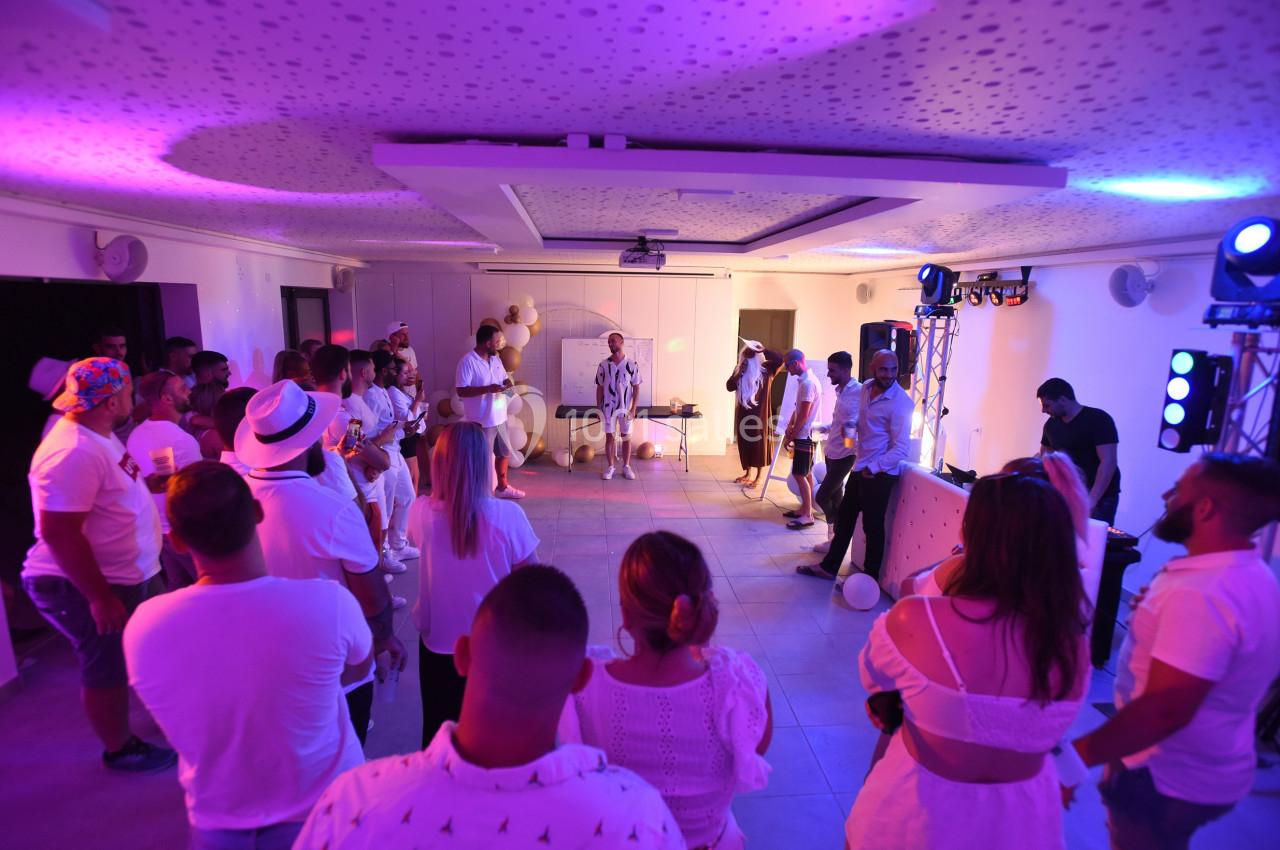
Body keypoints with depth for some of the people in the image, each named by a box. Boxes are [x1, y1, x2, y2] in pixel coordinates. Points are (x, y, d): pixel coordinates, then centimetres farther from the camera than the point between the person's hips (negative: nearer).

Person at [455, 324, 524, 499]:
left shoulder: (495, 359, 8)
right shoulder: (468, 362, -17)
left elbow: (504, 379, 18)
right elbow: (461, 391, -22)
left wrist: (507, 384, -7)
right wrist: (488, 389, -28)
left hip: (500, 418, 8)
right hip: (481, 421, -8)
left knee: (504, 453, 19)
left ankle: (503, 487, 36)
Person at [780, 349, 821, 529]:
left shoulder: (808, 382, -19)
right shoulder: (803, 380, 12)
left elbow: (803, 415, -21)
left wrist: (790, 436, -14)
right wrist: (789, 428, 8)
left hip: (805, 436, -10)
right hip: (804, 435, 10)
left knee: (799, 474, -7)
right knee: (806, 474, 14)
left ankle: (807, 516, -3)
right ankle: (805, 509, 22)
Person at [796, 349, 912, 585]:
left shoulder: (900, 402, -19)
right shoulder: (866, 387, 3)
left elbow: (901, 449, -22)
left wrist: (873, 468, -26)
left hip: (879, 474, -8)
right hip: (861, 467, 8)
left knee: (873, 526, 4)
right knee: (844, 517, 17)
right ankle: (829, 567, 32)